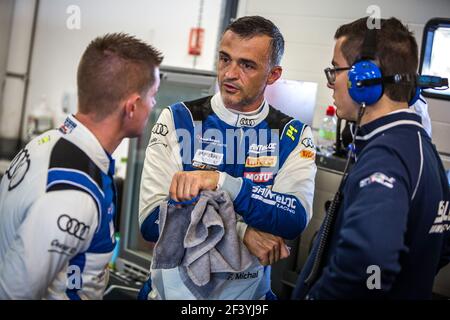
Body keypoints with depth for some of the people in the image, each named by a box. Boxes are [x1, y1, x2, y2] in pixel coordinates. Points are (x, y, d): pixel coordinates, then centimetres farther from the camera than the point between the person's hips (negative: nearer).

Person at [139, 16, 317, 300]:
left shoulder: (294, 135, -6)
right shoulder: (177, 120, -10)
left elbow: (296, 219, -20)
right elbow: (152, 220, -17)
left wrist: (221, 182, -30)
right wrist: (242, 231, -23)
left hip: (250, 292, 1)